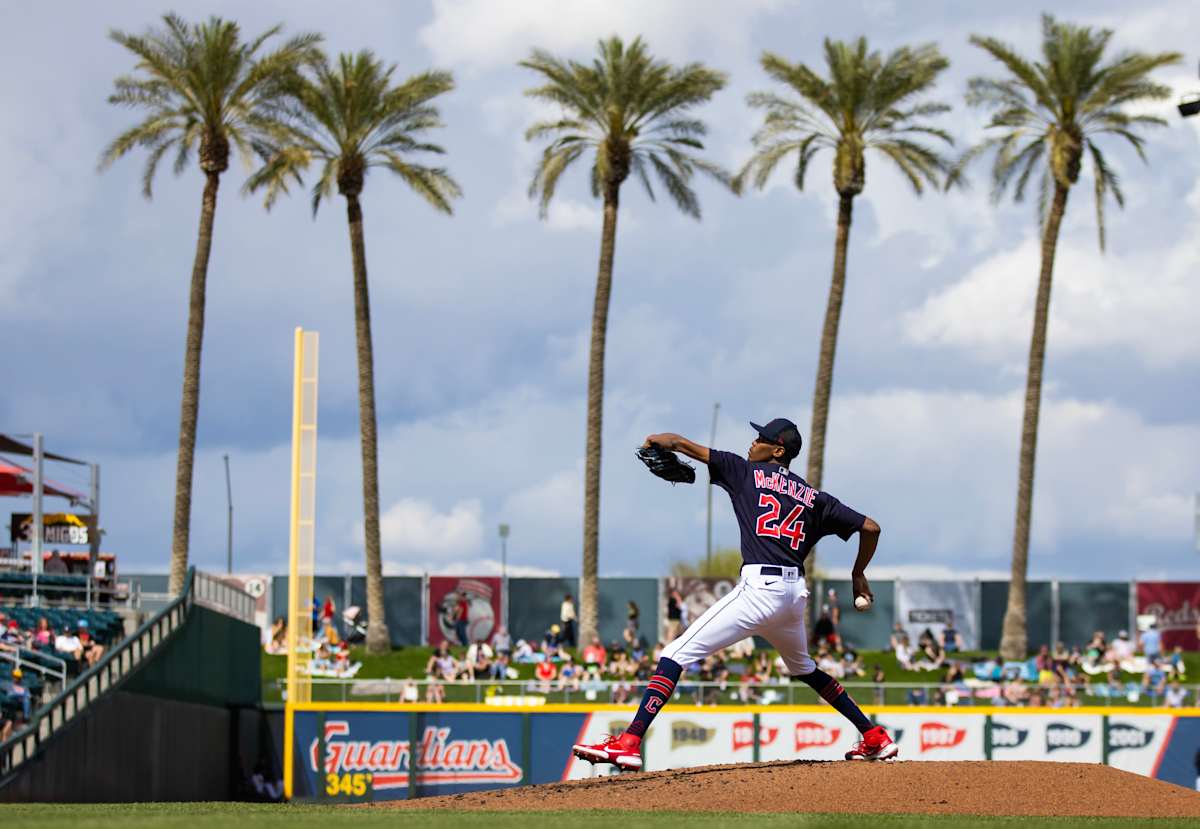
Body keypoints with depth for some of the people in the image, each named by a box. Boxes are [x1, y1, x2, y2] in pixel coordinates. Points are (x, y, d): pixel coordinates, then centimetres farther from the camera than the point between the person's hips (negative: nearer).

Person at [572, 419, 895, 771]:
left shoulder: (746, 472, 7)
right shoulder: (814, 498, 18)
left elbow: (682, 444, 6)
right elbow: (870, 527, 16)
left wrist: (657, 440, 26)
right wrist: (858, 575, 31)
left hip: (759, 587, -6)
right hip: (795, 593, 7)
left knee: (676, 653, -8)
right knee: (804, 669, 32)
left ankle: (629, 743, -22)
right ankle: (876, 738, 32)